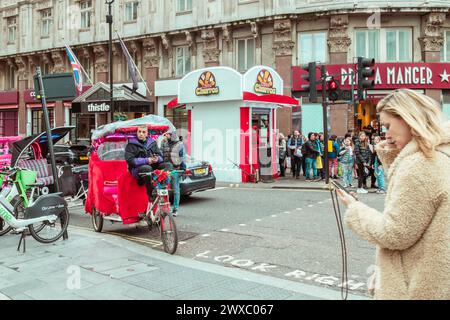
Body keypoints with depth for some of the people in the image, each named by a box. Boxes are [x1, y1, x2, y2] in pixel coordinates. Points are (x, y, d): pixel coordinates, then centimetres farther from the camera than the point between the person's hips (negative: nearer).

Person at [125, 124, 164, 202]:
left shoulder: (152, 142, 15)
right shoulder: (131, 144, 1)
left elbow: (160, 156, 10)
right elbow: (130, 160, -12)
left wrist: (157, 159, -16)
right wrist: (146, 160, -21)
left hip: (153, 166, 5)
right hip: (137, 169, -4)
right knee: (147, 168, -39)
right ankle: (151, 195, -31)